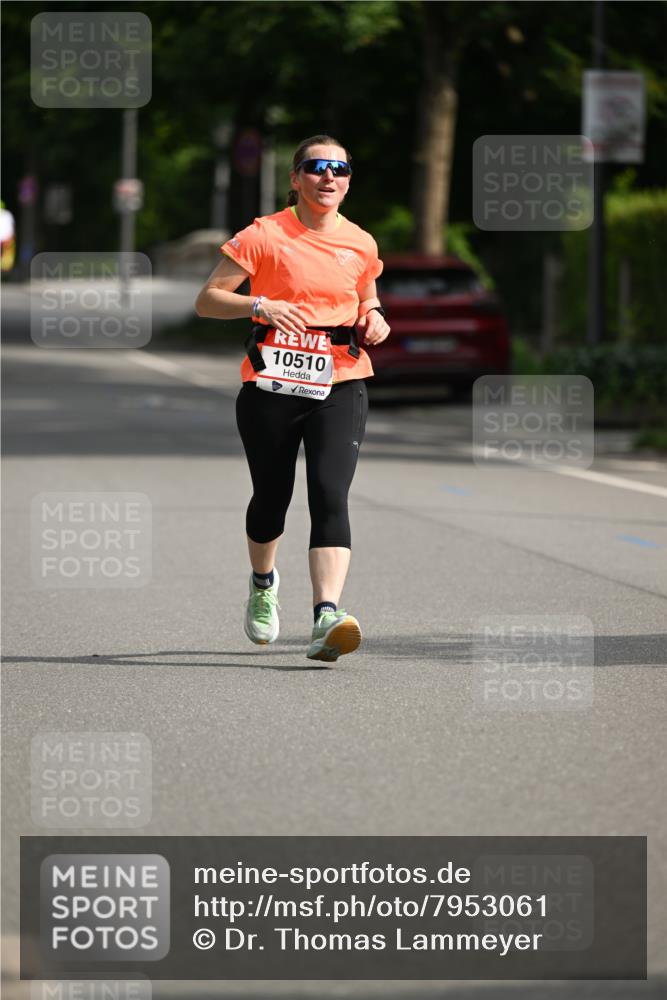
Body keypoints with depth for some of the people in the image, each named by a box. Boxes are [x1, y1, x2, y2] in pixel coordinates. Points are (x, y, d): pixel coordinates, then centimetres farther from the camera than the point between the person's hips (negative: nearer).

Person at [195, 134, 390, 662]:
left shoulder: (361, 244, 9)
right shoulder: (265, 235, -2)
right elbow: (207, 300, -2)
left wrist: (374, 319, 4)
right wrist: (259, 305, -20)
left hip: (340, 386, 1)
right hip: (271, 386, -1)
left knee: (330, 495, -17)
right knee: (271, 497, 9)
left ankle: (327, 616, -29)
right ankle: (263, 584, 42)